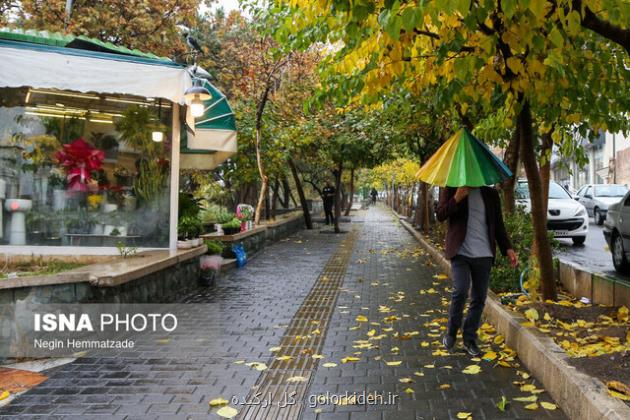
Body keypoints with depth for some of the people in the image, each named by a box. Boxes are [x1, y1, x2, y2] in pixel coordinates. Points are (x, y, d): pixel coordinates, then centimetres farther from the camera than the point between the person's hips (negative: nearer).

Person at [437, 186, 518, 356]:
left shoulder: (491, 194, 12)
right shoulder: (451, 190, 6)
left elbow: (498, 224, 15)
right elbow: (440, 215, -3)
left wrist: (508, 248, 3)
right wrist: (457, 198, -16)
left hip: (484, 254, 3)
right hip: (460, 252, -3)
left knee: (479, 299, 4)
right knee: (460, 292, -17)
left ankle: (470, 339, 18)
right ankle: (451, 333, 5)